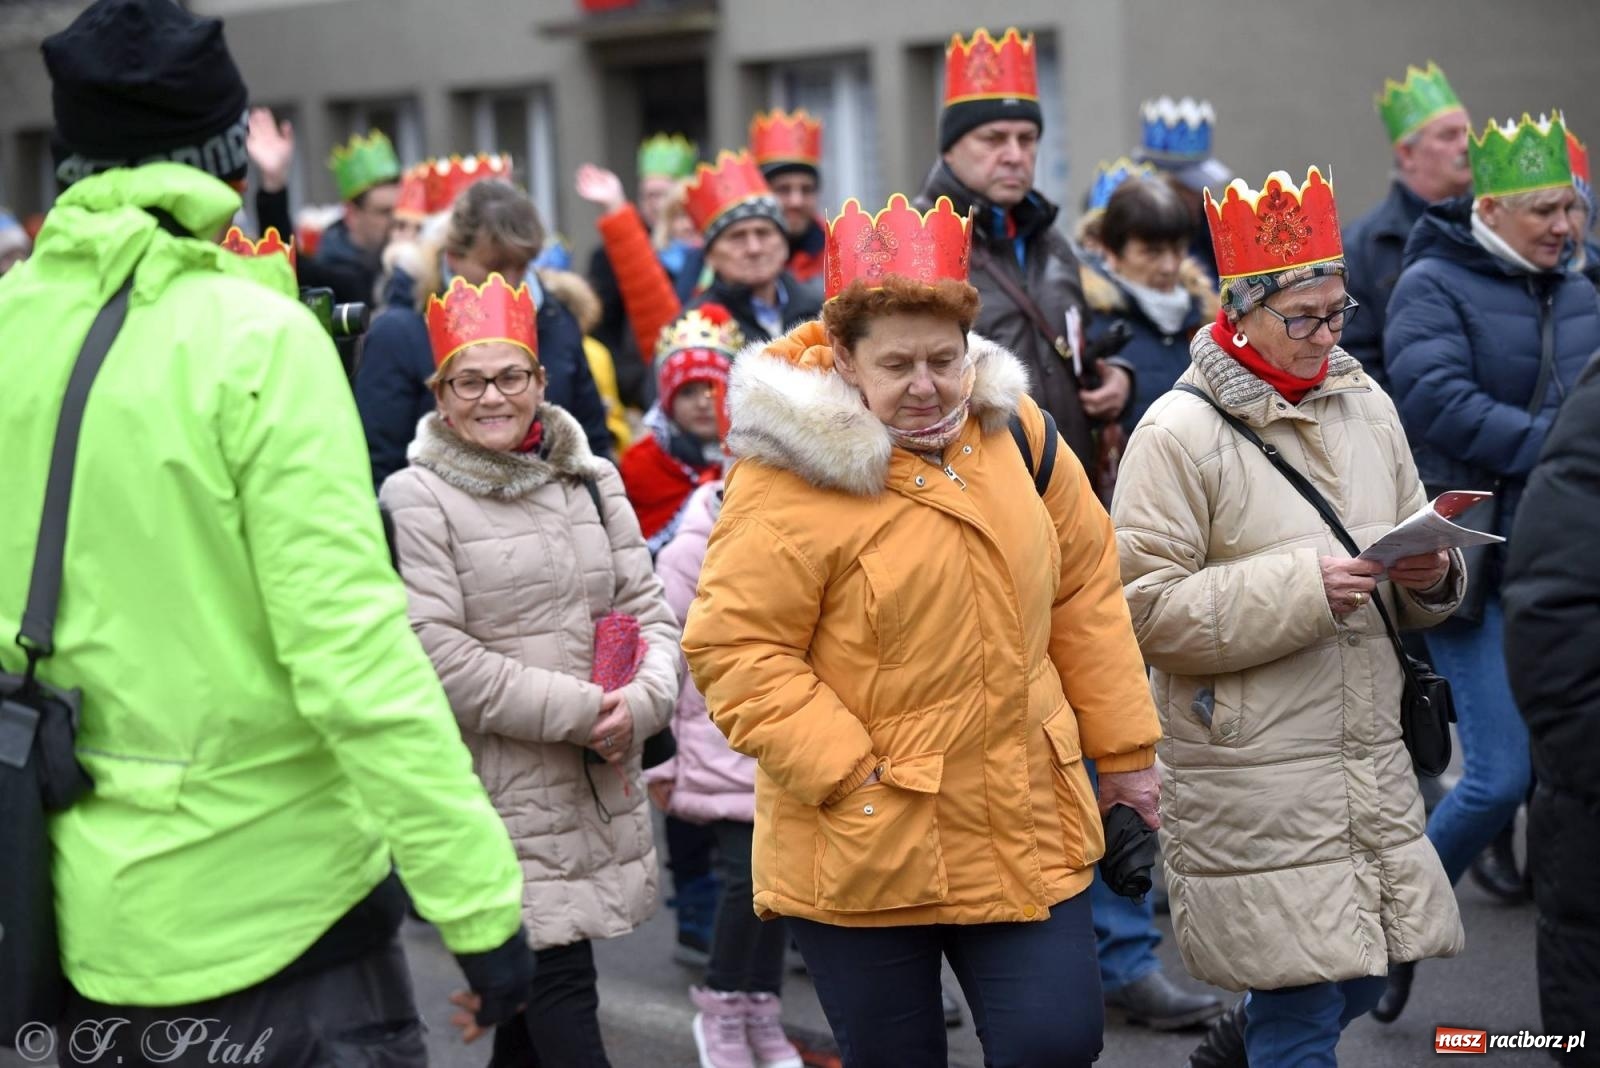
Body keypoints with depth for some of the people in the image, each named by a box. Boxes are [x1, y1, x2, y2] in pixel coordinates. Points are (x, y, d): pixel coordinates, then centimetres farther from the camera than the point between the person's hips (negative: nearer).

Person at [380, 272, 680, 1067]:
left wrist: (641, 702, -11)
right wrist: (575, 711, -16)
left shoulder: (592, 483, 11)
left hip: (602, 789, 6)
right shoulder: (416, 500, -8)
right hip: (501, 795, -6)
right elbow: (435, 655, -15)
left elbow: (648, 612, 11)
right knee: (562, 996, -7)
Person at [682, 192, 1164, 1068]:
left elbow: (1084, 591, 11)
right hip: (862, 850, -4)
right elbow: (734, 649, -15)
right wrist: (845, 774, -19)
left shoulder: (1015, 433, 3)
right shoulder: (789, 476, -14)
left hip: (1024, 825, 4)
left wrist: (1123, 748, 11)